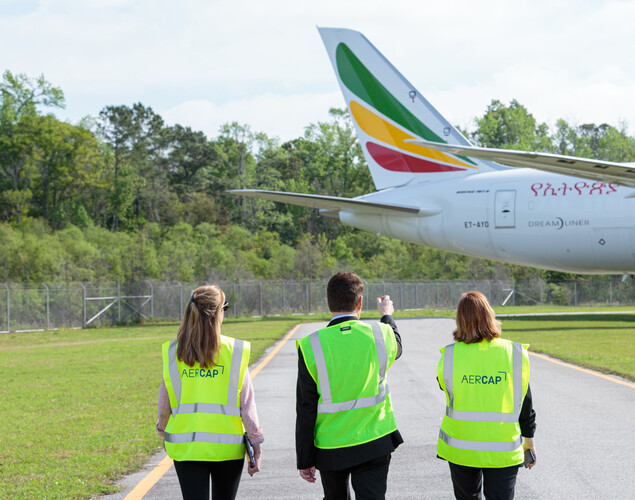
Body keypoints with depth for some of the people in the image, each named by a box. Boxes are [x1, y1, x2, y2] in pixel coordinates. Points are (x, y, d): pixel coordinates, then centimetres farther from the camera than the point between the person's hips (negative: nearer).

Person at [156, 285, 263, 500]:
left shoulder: (173, 352, -1)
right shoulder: (234, 351, -7)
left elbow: (164, 401, 6)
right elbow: (247, 403, -5)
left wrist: (163, 431, 25)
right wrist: (256, 444, 2)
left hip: (186, 447, 1)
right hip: (227, 447, -1)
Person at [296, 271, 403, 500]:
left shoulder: (311, 346, -11)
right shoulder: (380, 335, -7)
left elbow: (305, 410, -9)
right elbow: (396, 348, 22)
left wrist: (305, 460, -1)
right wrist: (387, 315, 42)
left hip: (330, 448, 0)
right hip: (374, 445, 0)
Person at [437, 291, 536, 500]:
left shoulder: (450, 355, -11)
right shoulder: (515, 353, -10)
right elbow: (525, 400, -3)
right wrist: (529, 440, 10)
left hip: (460, 449, 1)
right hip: (503, 451, -1)